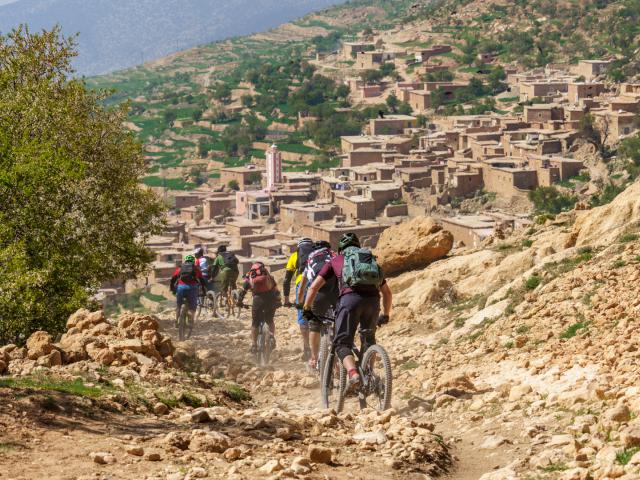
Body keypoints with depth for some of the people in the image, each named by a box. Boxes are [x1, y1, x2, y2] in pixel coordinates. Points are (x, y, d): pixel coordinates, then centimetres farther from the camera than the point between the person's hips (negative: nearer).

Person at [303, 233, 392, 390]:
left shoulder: (336, 260, 26)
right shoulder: (371, 259, 35)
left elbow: (314, 286, 17)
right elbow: (387, 291, 37)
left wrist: (306, 309, 26)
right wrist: (385, 315, 48)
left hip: (350, 298, -3)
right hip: (373, 300, 3)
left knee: (342, 343, -1)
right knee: (368, 340, 26)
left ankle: (353, 374, -26)